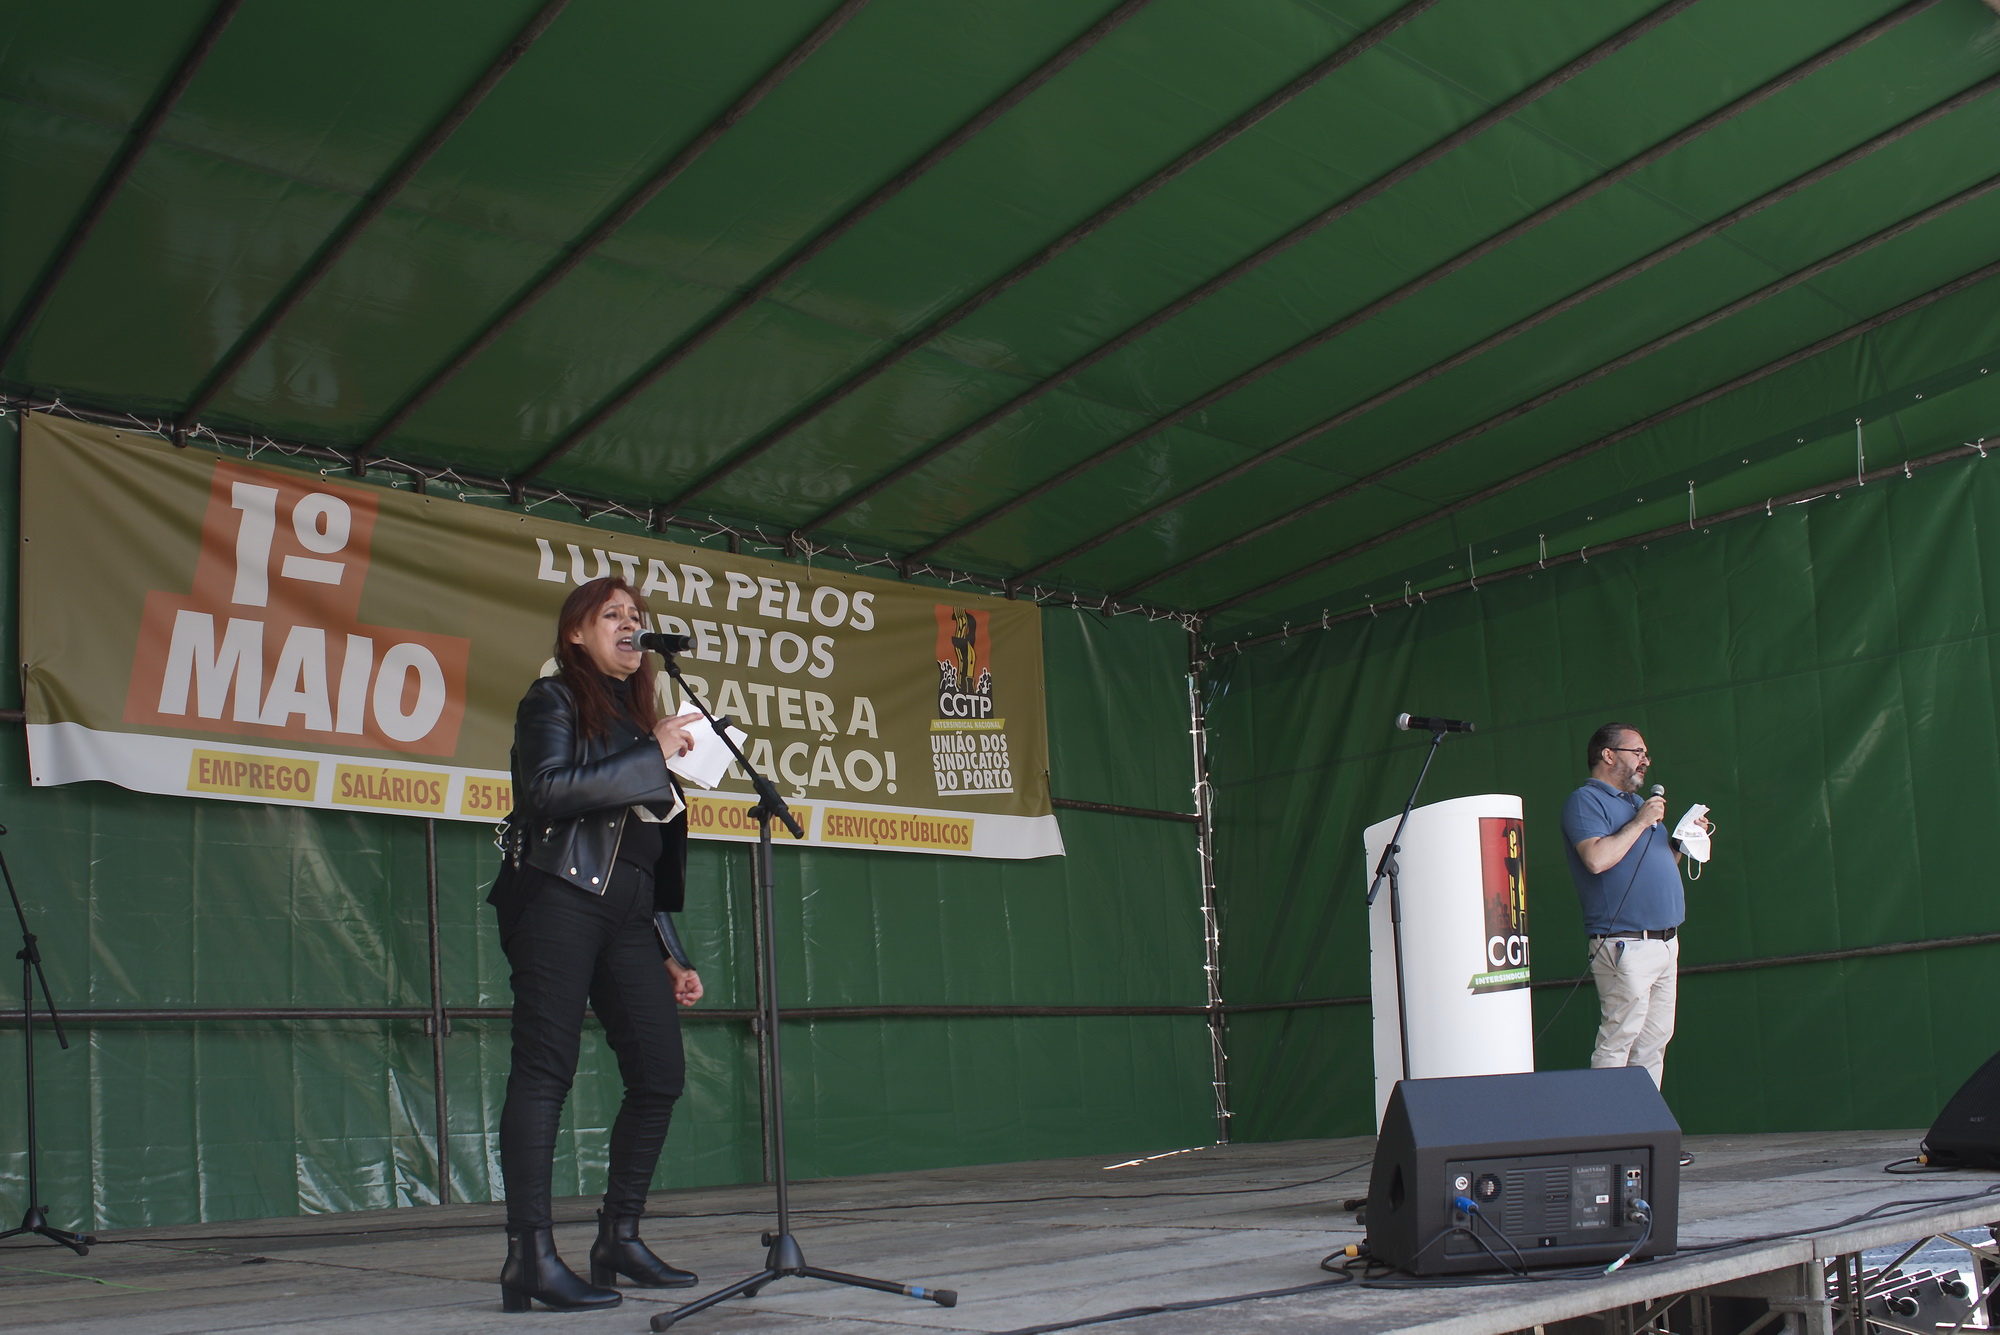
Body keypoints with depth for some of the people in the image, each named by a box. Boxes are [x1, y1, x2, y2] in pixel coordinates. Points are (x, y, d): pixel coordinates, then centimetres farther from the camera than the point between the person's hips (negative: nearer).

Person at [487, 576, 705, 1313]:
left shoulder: (635, 716, 25)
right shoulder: (553, 701, 6)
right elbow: (546, 788, -15)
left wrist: (670, 954, 20)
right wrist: (651, 756, -12)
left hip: (625, 911, 7)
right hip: (558, 896, -7)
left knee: (660, 1072, 0)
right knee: (546, 1067, -11)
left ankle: (619, 1238, 11)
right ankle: (531, 1256, -12)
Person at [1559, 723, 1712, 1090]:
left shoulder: (1637, 802, 22)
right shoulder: (1585, 801, -6)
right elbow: (1597, 858, -23)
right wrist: (1640, 822, -14)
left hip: (1665, 942, 9)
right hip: (1626, 945, -9)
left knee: (1654, 1041, 9)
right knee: (1617, 1041, -10)